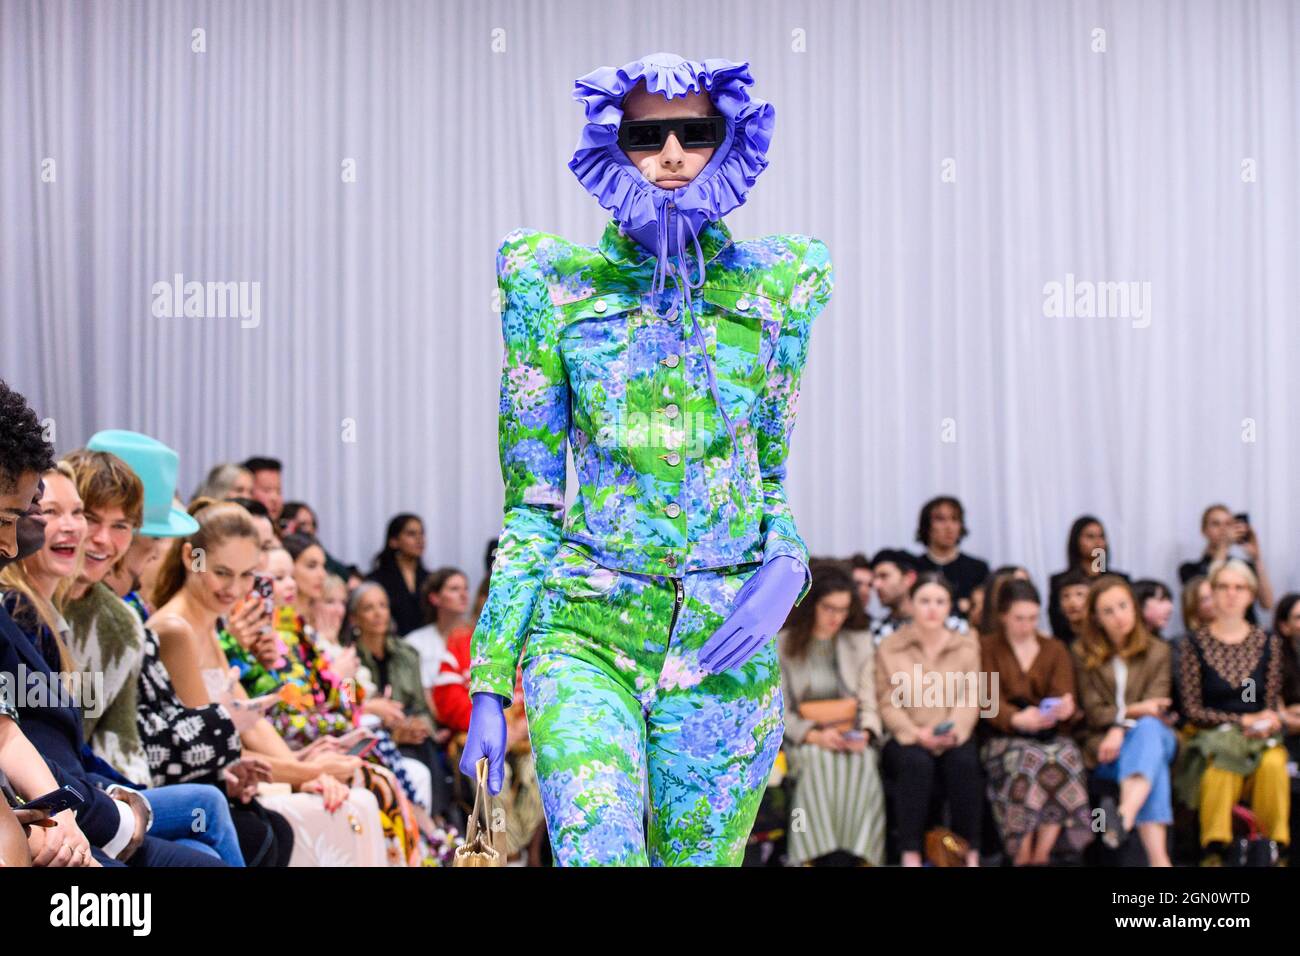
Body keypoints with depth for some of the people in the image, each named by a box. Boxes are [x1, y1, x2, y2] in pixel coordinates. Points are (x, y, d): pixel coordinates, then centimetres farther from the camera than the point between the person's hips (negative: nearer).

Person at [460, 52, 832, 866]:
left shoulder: (776, 285, 6)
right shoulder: (558, 287, 2)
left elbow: (776, 479, 13)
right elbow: (531, 505, 5)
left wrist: (786, 569, -10)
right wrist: (489, 683, 1)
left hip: (722, 643, 2)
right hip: (585, 631, -2)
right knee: (597, 850, -22)